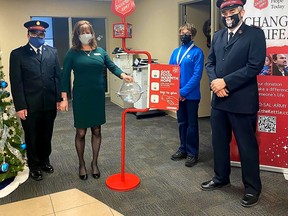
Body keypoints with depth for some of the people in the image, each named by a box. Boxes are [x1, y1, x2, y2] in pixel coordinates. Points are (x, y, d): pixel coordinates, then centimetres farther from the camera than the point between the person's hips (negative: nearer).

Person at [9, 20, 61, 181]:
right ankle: (34, 166, 31)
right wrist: (20, 106, -11)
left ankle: (45, 161, 39)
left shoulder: (52, 52, 7)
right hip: (29, 106, -2)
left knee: (46, 136, 17)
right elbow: (16, 82, -7)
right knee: (32, 138, 13)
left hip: (50, 104, 3)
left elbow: (57, 76, 6)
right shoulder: (18, 54, -3)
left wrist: (59, 98, 1)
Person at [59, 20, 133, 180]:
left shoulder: (100, 51, 8)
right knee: (81, 132, 5)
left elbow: (112, 66, 1)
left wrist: (123, 75, -19)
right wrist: (64, 98, -9)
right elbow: (66, 76, -3)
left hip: (98, 97, 3)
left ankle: (94, 163, 28)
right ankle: (81, 164, 26)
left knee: (96, 131, 10)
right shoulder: (72, 53, -2)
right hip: (81, 98, -3)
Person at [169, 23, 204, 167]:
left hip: (191, 95, -5)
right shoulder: (176, 52, 9)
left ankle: (192, 153, 16)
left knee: (191, 124, 5)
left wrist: (183, 91, -19)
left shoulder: (197, 52, -9)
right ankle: (183, 149, 30)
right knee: (181, 123, 16)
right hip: (177, 94, 6)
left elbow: (197, 75, -15)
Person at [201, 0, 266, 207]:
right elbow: (210, 63, 12)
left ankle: (252, 188, 23)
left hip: (242, 101, -6)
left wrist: (225, 82, -17)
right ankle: (221, 178, 36)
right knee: (219, 142, 16)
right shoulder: (218, 36, 13)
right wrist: (215, 82, -8)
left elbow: (255, 66, -15)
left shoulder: (255, 34, -6)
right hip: (219, 100, 6)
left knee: (247, 145, 5)